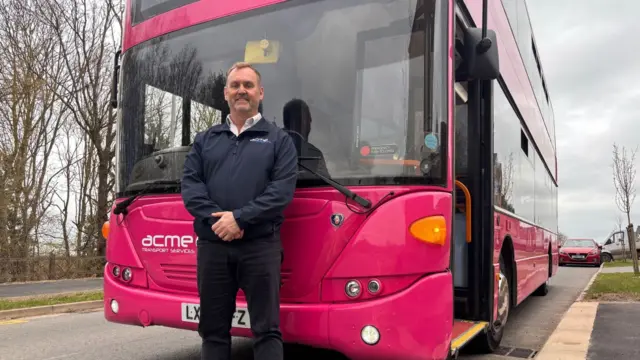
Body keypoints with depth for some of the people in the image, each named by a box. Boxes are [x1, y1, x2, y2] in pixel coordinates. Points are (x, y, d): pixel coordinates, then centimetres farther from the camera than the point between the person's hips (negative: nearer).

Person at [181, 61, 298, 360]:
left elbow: (283, 188, -6)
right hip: (212, 245, 3)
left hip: (260, 246, -3)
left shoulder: (278, 139, 7)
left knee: (266, 328, 1)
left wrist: (240, 217, -15)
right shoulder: (205, 139, 16)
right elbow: (190, 184, 5)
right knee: (213, 328, 11)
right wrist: (216, 218, -12)